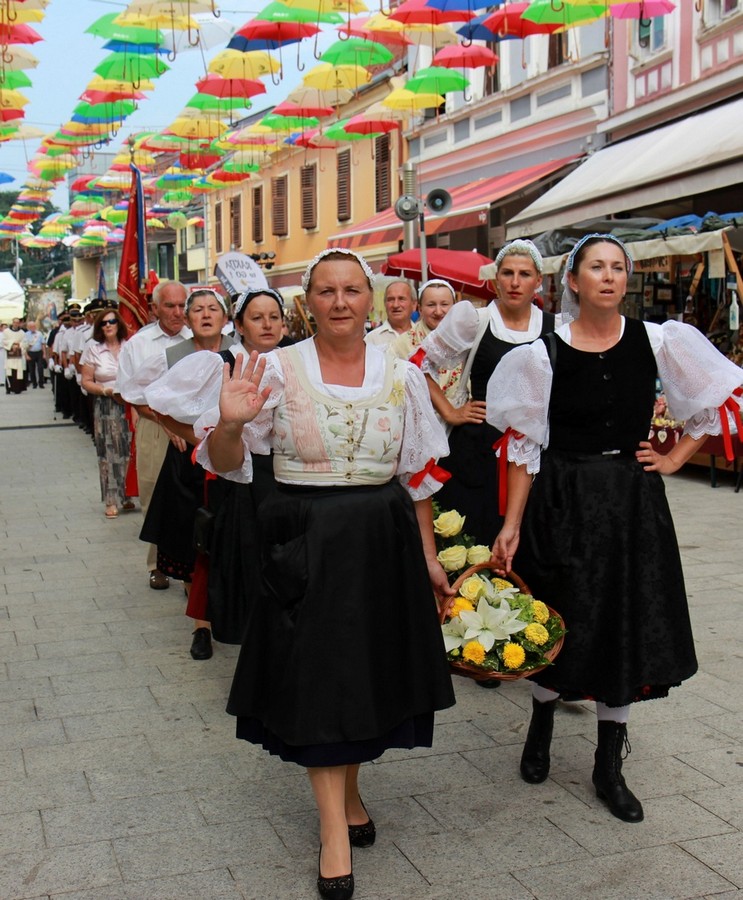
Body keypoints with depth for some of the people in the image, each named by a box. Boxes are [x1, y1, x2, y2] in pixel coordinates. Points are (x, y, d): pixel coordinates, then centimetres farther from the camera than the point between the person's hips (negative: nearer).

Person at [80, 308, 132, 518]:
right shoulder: (93, 348, 2)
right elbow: (86, 382, 3)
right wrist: (106, 390, -12)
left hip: (131, 405, 0)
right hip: (106, 408, 0)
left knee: (130, 451, 1)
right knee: (109, 452, 0)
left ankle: (129, 494, 16)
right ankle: (113, 500, 5)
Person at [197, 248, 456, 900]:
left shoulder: (402, 376, 3)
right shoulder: (277, 370, -4)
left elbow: (419, 476, 8)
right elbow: (224, 462, -7)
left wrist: (428, 556, 7)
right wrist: (231, 424, -28)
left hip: (384, 539, 3)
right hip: (305, 542, -3)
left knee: (373, 667, 12)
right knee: (318, 672, 1)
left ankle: (348, 787, 35)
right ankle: (335, 827, 11)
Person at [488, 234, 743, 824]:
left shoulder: (659, 342, -2)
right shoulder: (543, 354, -4)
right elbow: (524, 447, -2)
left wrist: (675, 459, 1)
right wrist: (511, 526, -5)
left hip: (633, 502, 2)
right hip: (562, 503, -1)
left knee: (627, 629, 7)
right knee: (561, 626, 8)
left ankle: (609, 767, 23)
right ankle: (540, 730, 37)